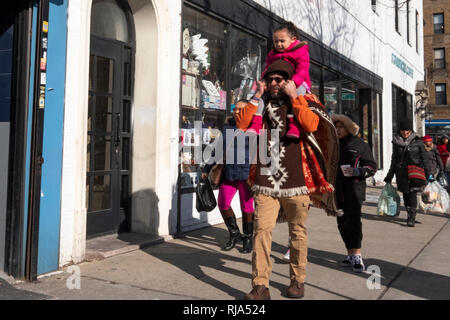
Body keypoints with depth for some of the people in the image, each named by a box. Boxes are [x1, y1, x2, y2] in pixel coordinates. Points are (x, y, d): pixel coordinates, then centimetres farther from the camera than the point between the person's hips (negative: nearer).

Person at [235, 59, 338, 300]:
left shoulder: (303, 103, 7)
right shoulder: (262, 106, 15)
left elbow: (311, 125, -15)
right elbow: (241, 124, -1)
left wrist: (293, 97, -9)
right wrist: (257, 97, -1)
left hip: (296, 178, -1)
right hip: (266, 180, 2)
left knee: (298, 231, 8)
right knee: (262, 230, -8)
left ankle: (298, 280, 24)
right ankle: (260, 286, -4)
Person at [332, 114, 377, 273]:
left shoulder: (360, 144, 0)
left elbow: (372, 166, 1)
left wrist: (357, 172, -16)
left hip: (354, 188, -5)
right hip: (337, 190, 5)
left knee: (353, 220, -15)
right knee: (342, 222, 7)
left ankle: (357, 256, -9)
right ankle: (350, 254, 18)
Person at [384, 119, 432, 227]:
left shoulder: (418, 141, 3)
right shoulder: (396, 142, 9)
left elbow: (423, 158, 7)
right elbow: (394, 159, 14)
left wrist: (427, 171, -1)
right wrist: (389, 176, 12)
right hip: (401, 172, 3)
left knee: (412, 193, -12)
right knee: (405, 194, 5)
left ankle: (412, 218, -9)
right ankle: (410, 215, 17)